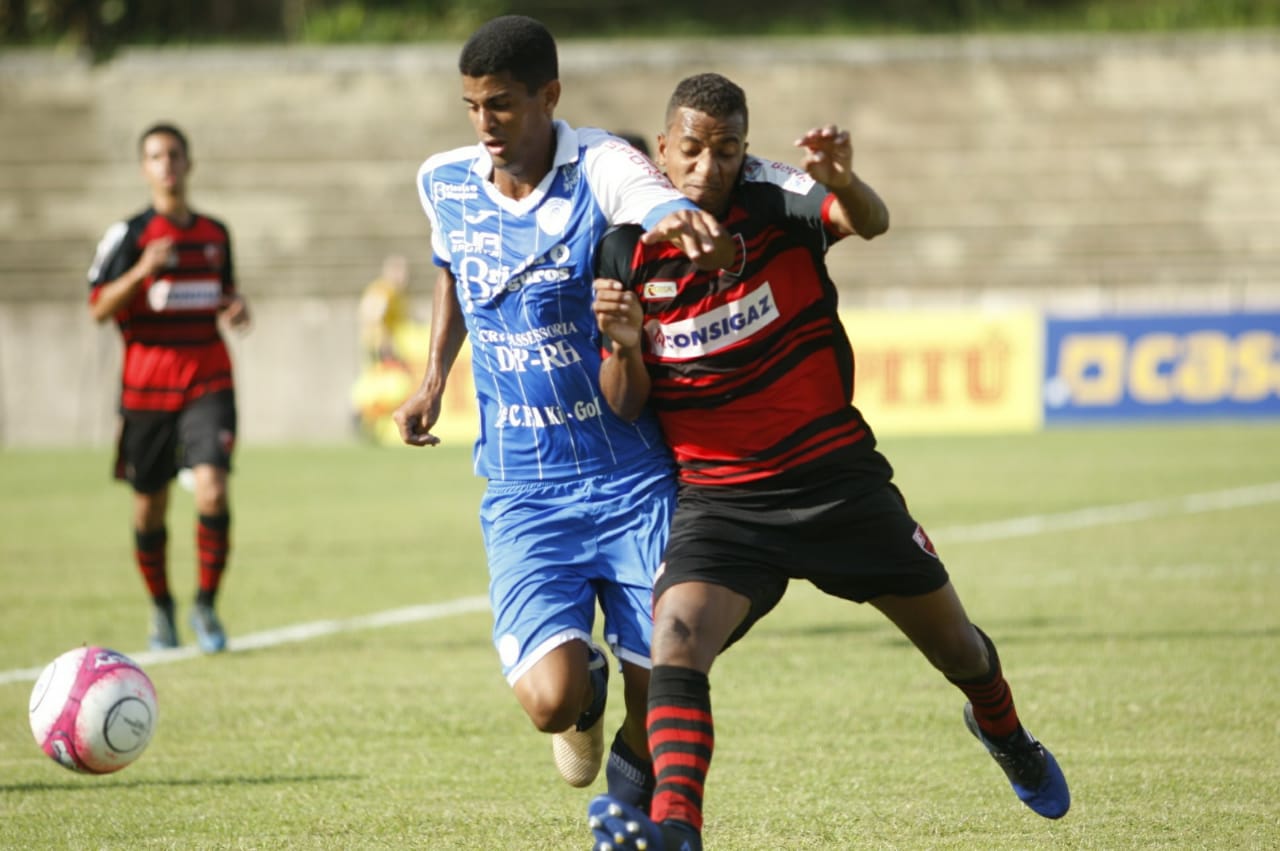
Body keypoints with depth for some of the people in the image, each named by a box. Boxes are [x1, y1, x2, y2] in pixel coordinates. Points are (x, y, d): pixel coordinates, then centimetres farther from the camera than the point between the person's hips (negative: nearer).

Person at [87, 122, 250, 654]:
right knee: (150, 506, 6)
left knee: (212, 490, -17)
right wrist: (141, 271, -22)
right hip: (147, 385, -2)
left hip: (208, 382, 2)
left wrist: (236, 308, 4)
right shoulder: (129, 235, -2)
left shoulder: (215, 234, 10)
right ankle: (161, 610, 27)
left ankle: (207, 607, -3)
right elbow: (99, 308, -7)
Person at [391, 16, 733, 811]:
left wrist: (693, 229, -58)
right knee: (551, 700, -16)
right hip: (526, 497, 2)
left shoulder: (601, 168, -14)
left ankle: (632, 785, 37)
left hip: (635, 483, -2)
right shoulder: (444, 184, 1)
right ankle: (588, 690, 22)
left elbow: (695, 234, -34)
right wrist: (435, 374, 13)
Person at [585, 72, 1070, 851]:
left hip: (837, 478, 0)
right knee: (675, 641, -28)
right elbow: (626, 405, 0)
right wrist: (624, 347, -23)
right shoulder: (628, 253, -5)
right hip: (718, 500, 0)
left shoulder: (773, 198, -12)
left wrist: (844, 183, -55)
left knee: (957, 648, 16)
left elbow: (872, 223, -32)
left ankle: (1004, 733, 49)